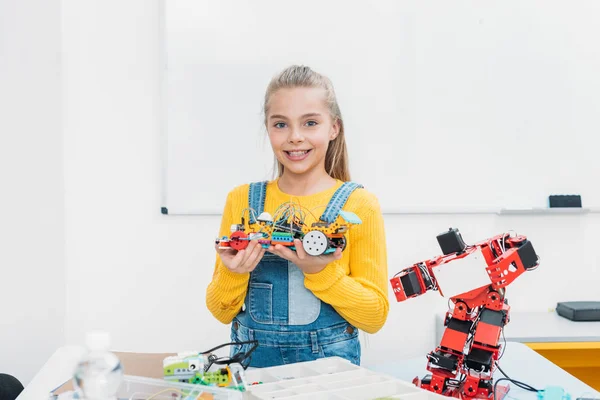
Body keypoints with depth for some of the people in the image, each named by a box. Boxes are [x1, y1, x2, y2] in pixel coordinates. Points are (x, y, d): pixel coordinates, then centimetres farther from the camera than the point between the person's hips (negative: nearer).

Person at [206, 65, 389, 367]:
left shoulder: (359, 204, -3)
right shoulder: (241, 200, 3)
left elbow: (376, 317, -3)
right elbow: (222, 312, 7)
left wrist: (320, 271, -16)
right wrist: (233, 272, -12)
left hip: (331, 361, -2)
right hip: (253, 360, 2)